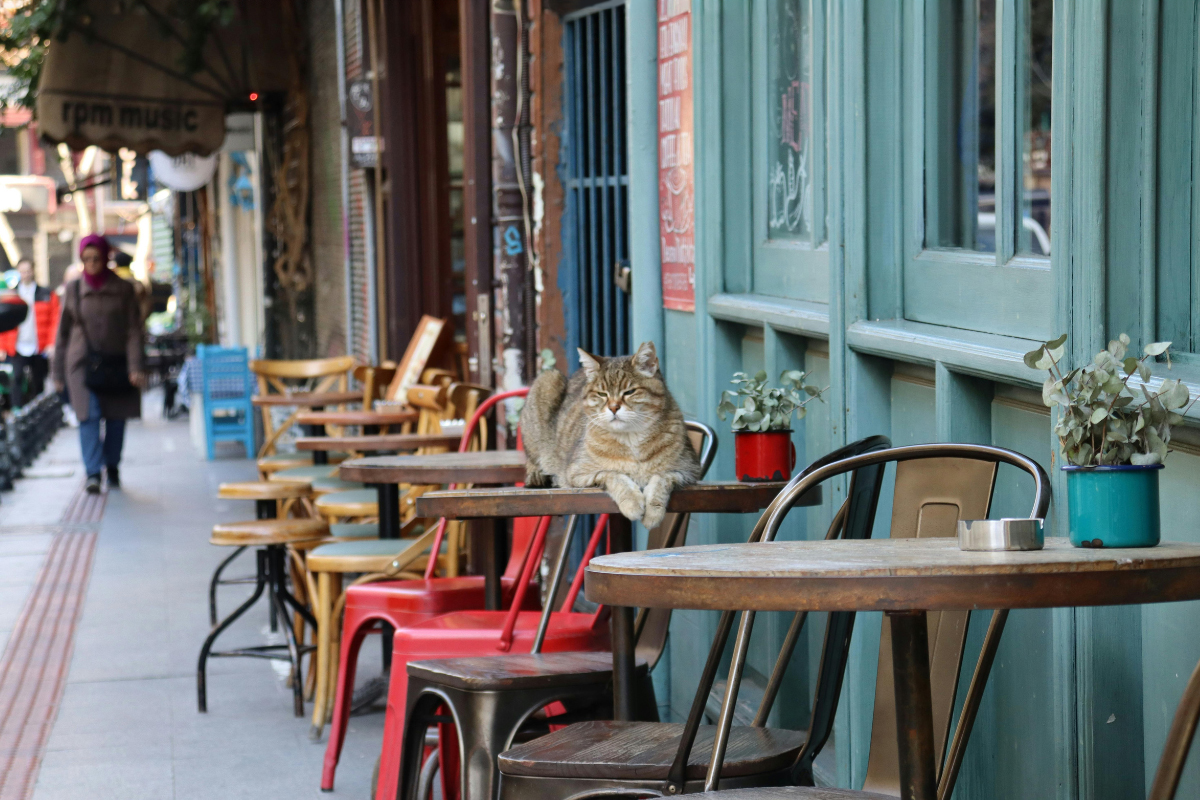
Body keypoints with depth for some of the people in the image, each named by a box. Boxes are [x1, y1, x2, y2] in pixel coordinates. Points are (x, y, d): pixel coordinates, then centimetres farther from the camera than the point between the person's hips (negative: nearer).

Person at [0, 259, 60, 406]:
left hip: (40, 349, 0)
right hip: (18, 348, 0)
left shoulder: (47, 295, 4)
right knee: (17, 378, -14)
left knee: (38, 382, 7)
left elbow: (54, 321, 1)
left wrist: (51, 344, -9)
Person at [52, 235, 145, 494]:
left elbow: (133, 331, -3)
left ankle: (112, 466, 26)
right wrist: (58, 373, 7)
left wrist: (135, 367, -14)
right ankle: (93, 473, -18)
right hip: (83, 363, -1)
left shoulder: (123, 290, 1)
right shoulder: (73, 290, 4)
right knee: (89, 416, -14)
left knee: (116, 418, 6)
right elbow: (63, 332, 9)